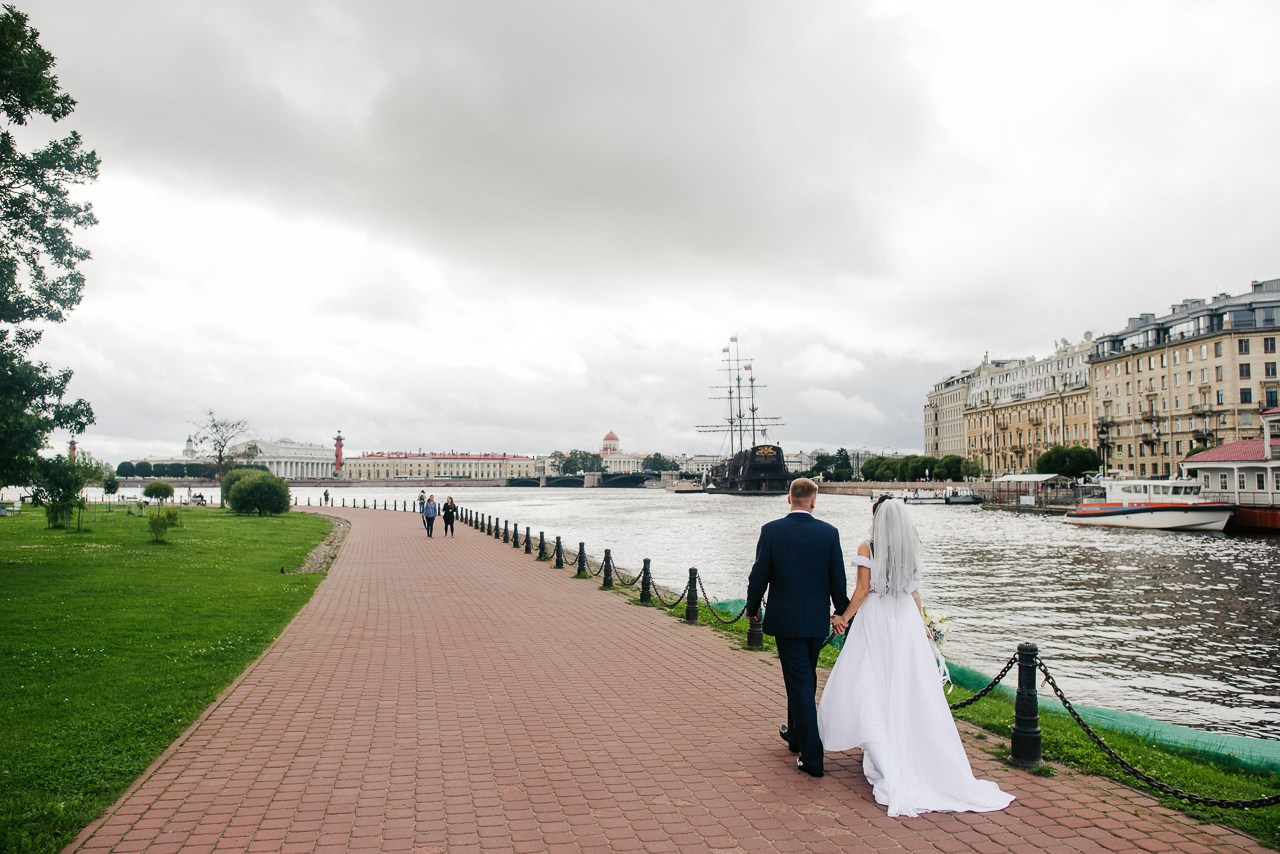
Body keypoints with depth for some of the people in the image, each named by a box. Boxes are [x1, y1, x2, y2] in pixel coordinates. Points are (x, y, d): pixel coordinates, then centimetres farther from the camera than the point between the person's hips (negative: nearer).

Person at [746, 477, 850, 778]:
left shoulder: (772, 530, -10)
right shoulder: (829, 532, -5)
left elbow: (759, 575, -6)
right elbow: (838, 579, 0)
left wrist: (752, 607, 11)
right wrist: (842, 612, 16)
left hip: (785, 619, -3)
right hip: (817, 619, 3)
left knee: (799, 682, 1)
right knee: (805, 679, 21)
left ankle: (812, 756, -1)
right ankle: (796, 734, 39)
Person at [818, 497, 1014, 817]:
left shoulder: (867, 548, -9)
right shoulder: (911, 549, 4)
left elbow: (862, 590, -11)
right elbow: (914, 592, 7)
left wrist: (844, 617, 0)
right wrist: (921, 623, 17)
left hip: (875, 620, -5)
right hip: (906, 622, 5)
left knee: (870, 690, 1)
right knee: (910, 692, 12)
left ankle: (888, 767, -3)